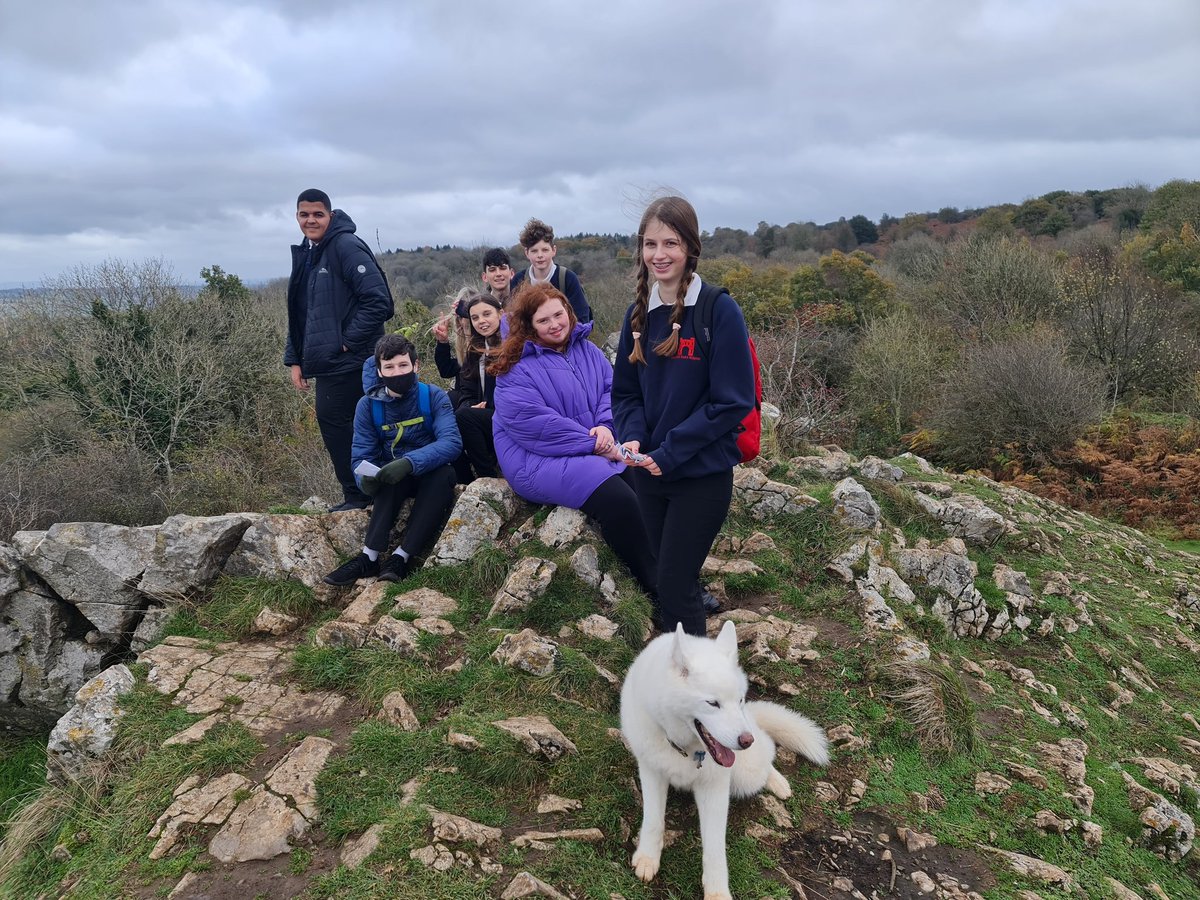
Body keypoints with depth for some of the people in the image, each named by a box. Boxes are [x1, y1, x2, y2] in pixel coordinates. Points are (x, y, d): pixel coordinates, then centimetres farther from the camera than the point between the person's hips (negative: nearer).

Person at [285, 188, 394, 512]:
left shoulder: (346, 247, -11)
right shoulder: (306, 255, 16)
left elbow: (378, 301, -19)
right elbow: (299, 313, 21)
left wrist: (349, 341, -16)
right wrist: (294, 360, 14)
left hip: (348, 361, -9)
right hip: (326, 362, 9)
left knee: (333, 421, -8)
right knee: (335, 423, 11)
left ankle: (357, 495, 4)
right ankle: (358, 495, 22)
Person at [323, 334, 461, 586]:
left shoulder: (433, 396, -12)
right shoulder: (368, 405, -6)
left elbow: (451, 442, -26)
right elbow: (362, 456, -6)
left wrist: (409, 463, -41)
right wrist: (365, 477, -31)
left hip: (430, 476, -1)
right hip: (393, 483, 1)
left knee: (444, 473, -36)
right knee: (392, 473, -35)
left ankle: (401, 557, -37)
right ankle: (369, 557, -38)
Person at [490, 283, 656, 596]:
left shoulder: (586, 349, 13)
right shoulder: (516, 369, -7)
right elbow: (533, 423, -18)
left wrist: (606, 425, -14)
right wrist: (594, 445, -18)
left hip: (603, 449, 6)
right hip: (541, 461, -6)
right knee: (618, 499, -30)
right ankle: (658, 585, -17)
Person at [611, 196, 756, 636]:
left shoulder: (719, 310, -13)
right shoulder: (639, 312, 5)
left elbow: (733, 400, -16)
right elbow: (625, 390, 10)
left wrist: (671, 451, -19)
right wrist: (632, 437, -11)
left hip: (702, 475, -5)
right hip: (648, 471, 6)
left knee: (676, 583, -1)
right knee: (669, 578, 17)